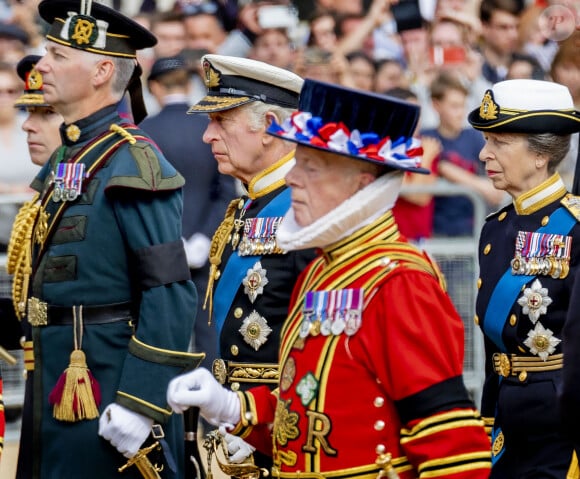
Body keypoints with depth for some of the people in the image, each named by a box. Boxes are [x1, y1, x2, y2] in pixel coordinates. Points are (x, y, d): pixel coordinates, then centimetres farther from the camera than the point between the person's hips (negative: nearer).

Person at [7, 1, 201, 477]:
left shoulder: (131, 164, -14)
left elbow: (171, 295, -19)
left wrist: (140, 404, -22)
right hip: (54, 389, 9)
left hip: (106, 396, -9)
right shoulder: (64, 160, 14)